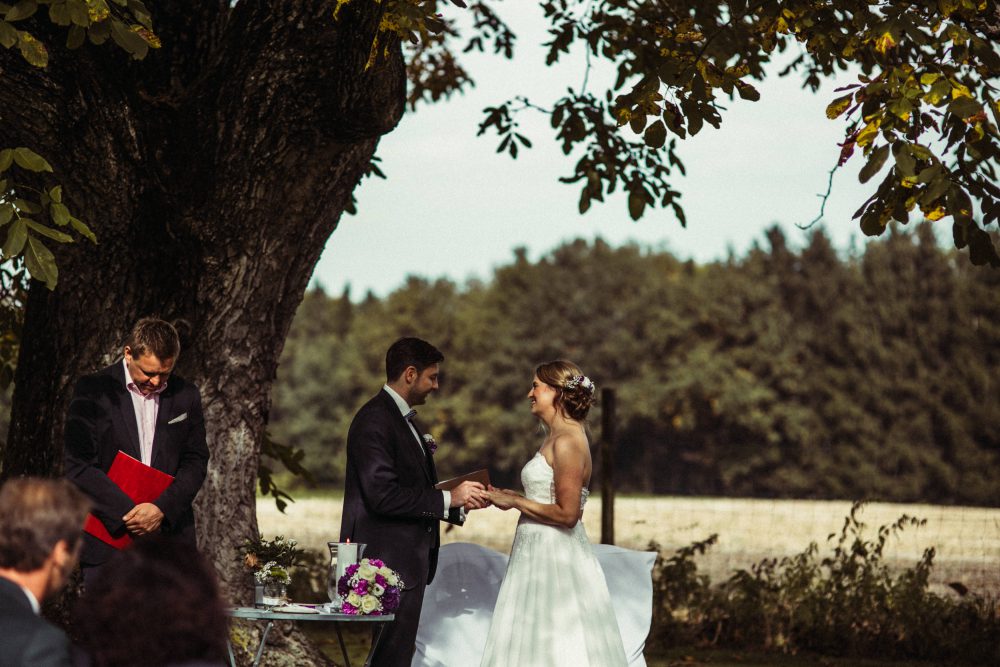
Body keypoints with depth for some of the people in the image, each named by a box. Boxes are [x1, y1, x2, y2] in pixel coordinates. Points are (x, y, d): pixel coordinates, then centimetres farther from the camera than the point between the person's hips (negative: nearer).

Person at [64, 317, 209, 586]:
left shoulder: (186, 396, 8)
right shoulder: (93, 391, -2)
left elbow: (196, 462, 7)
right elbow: (78, 467, -7)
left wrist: (161, 508, -11)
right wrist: (128, 512, -14)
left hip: (169, 533, 2)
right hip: (108, 534, -2)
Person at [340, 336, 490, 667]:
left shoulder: (404, 419, 18)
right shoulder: (375, 420, -14)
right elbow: (383, 495, -23)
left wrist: (460, 500, 8)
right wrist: (447, 498, -16)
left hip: (408, 562, 10)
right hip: (389, 563, -10)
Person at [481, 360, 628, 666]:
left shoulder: (567, 442, -16)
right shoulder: (556, 437, 14)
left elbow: (567, 513, -20)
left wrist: (514, 502, -12)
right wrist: (512, 497, 11)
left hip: (555, 558, -10)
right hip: (539, 552, 10)